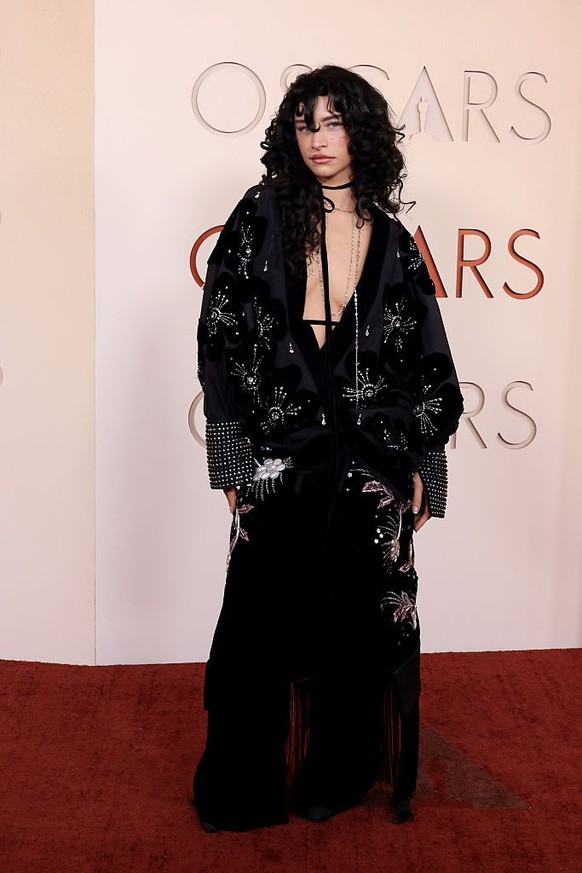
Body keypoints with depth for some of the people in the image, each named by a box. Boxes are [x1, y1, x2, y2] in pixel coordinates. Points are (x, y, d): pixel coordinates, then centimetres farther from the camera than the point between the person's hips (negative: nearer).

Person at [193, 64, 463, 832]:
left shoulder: (392, 241, 7)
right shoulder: (262, 217, 1)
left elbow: (427, 358, 8)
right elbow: (222, 334, -2)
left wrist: (424, 464, 4)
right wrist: (230, 455, -6)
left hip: (371, 465, 2)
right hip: (281, 460, -1)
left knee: (357, 622, 9)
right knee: (264, 621, 5)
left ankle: (338, 771, 29)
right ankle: (246, 784, 22)